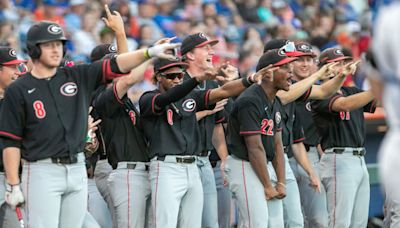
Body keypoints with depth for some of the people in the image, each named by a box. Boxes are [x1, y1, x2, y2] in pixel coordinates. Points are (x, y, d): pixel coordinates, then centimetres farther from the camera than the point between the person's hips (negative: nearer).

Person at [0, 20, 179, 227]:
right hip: (42, 171, -5)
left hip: (77, 170, 5)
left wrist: (149, 52, -15)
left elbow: (115, 66, 0)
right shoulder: (18, 90, -3)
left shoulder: (78, 77, 10)